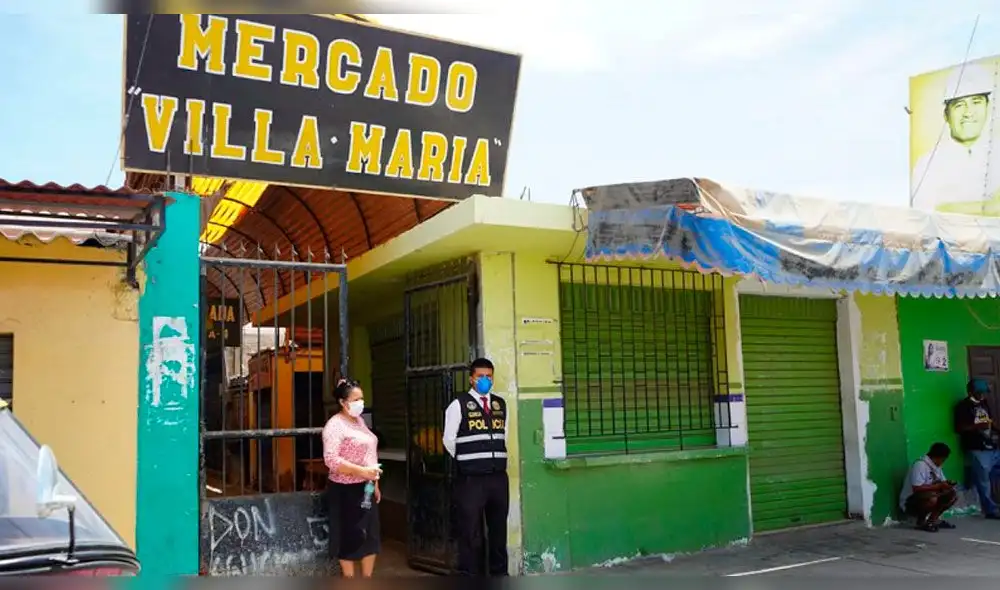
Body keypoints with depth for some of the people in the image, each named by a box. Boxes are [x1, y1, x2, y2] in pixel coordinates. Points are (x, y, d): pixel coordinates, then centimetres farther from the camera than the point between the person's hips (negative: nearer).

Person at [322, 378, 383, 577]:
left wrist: (375, 483, 17)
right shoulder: (335, 425, -15)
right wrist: (362, 471, -30)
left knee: (371, 537, 12)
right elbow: (331, 460, -25)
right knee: (349, 539, 4)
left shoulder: (359, 420, 11)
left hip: (365, 488, 8)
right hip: (345, 490, -8)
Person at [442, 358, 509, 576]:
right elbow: (448, 440, 0)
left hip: (498, 476, 5)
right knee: (470, 531, 1)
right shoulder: (459, 404, -5)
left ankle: (500, 574, 25)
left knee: (499, 528, 13)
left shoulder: (501, 404, 11)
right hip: (470, 478, -5)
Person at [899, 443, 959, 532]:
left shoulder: (936, 466, 6)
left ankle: (933, 519, 3)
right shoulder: (920, 465, -23)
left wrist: (946, 484, -14)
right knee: (933, 499, -36)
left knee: (953, 495, 1)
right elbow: (917, 488, -30)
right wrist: (939, 486, -27)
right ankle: (921, 521, -11)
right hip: (910, 503, -9)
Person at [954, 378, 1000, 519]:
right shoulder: (963, 406, -7)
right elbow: (959, 428, -12)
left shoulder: (984, 403, 14)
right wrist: (977, 426, -23)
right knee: (983, 482, -2)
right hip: (977, 450, -7)